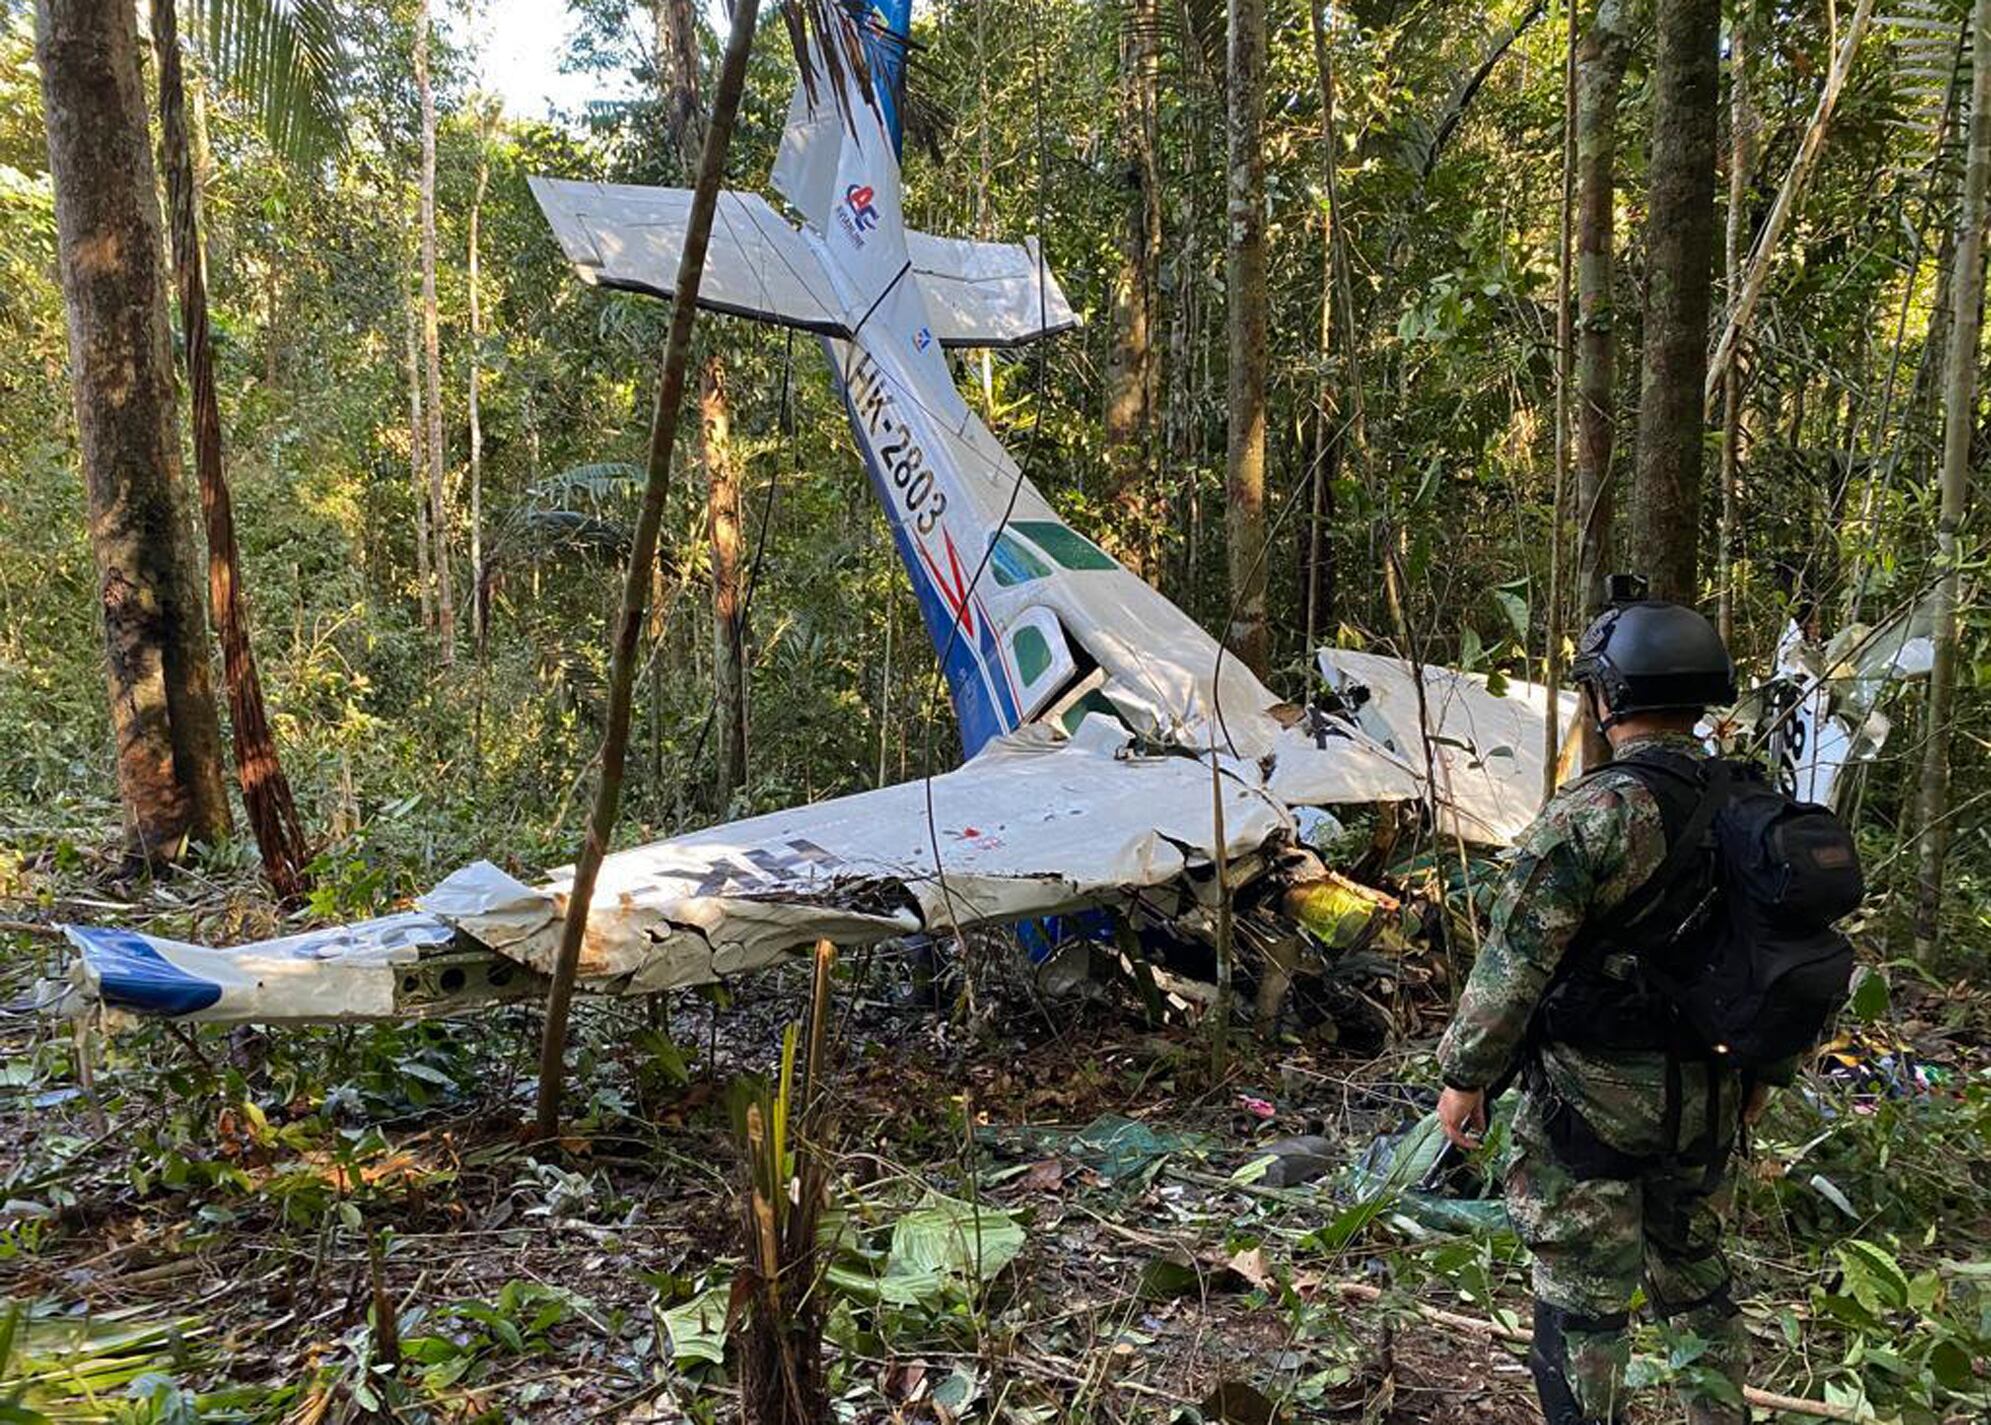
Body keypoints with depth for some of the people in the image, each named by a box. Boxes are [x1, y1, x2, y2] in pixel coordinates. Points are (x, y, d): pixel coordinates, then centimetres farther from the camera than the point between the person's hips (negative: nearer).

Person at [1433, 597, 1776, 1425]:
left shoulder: (1593, 813, -20)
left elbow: (1515, 962, -19)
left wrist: (1465, 1076, -9)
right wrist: (1760, 1068, 23)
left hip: (1594, 1095, -7)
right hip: (1710, 1100, 7)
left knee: (1583, 1301, 5)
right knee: (1696, 1276, 23)